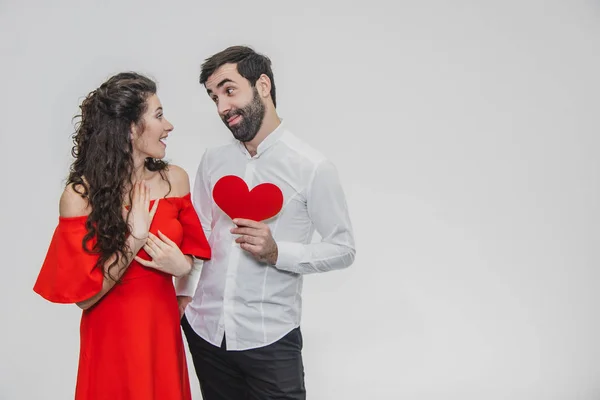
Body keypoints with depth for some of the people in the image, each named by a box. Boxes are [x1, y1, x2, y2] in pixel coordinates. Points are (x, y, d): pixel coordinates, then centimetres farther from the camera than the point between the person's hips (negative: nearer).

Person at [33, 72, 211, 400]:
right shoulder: (81, 195, -16)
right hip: (112, 337, -4)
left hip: (164, 327, 4)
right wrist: (134, 240, -20)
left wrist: (182, 265, -9)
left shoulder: (175, 179, -4)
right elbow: (83, 295, -16)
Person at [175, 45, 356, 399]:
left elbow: (343, 250, -6)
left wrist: (277, 252, -19)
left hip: (270, 339, -4)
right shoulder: (212, 161, 5)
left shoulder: (312, 167, -10)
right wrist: (183, 294, 1)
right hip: (205, 331, 4)